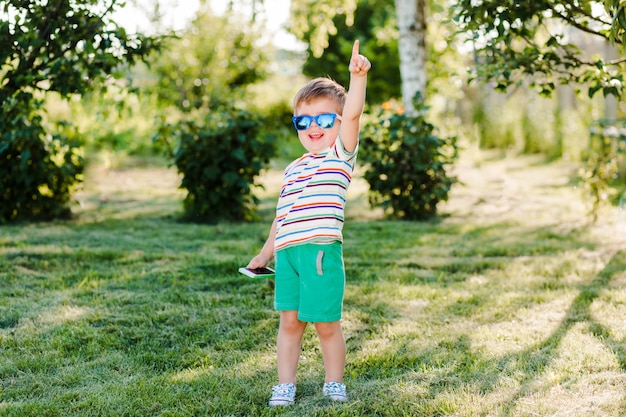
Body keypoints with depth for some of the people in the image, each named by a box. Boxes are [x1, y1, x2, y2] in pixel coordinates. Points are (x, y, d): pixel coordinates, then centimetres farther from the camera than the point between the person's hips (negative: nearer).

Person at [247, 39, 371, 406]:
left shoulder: (341, 155, 3)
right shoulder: (293, 169, 21)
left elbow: (353, 114, -14)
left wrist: (358, 77, -28)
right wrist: (266, 252, 29)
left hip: (321, 251, -5)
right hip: (288, 252, 5)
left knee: (326, 323, 1)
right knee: (289, 320, 7)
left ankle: (335, 384, 19)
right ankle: (286, 385, 17)